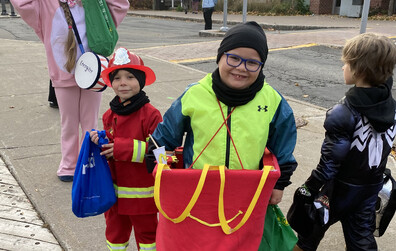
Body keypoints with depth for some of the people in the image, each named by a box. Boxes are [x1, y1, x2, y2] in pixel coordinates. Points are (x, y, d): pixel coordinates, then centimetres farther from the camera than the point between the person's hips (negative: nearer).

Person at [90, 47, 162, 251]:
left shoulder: (150, 114, -18)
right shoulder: (109, 115, 4)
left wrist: (126, 149, -25)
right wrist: (99, 141, -5)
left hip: (142, 192, -6)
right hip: (115, 189, 6)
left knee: (146, 233, 15)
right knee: (115, 231, 23)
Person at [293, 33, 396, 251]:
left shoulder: (344, 114, -27)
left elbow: (331, 159, -23)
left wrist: (310, 188, -13)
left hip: (342, 187, -6)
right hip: (373, 185, 7)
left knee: (313, 226, 17)